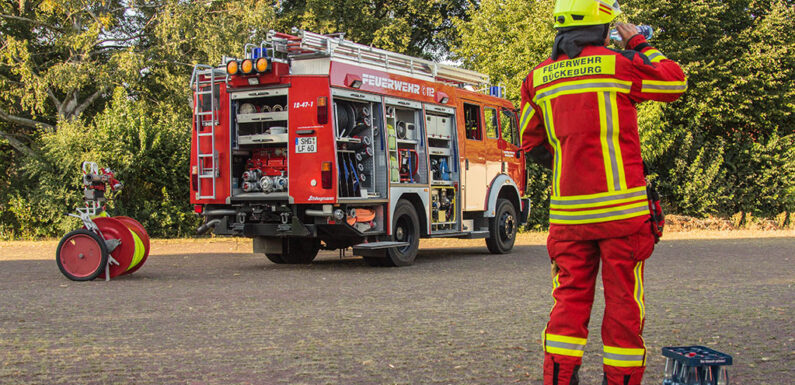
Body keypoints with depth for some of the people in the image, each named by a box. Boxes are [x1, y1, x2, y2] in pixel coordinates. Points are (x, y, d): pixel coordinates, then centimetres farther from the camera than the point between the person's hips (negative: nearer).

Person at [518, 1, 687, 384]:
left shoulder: (539, 78, 7)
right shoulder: (619, 65, -6)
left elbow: (532, 144, 16)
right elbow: (676, 83, 11)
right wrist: (639, 45, 19)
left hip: (568, 210, 4)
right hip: (621, 207, -4)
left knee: (570, 298, 8)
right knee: (623, 302, 5)